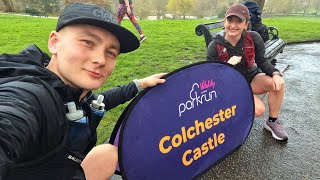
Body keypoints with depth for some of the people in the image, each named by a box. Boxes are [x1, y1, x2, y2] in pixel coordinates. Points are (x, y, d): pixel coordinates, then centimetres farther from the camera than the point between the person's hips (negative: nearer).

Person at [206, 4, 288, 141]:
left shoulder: (254, 38, -13)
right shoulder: (214, 47, -20)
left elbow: (261, 61, -3)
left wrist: (275, 73, -22)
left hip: (252, 77, 4)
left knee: (277, 83, -26)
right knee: (259, 110, -24)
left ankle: (272, 122, -2)